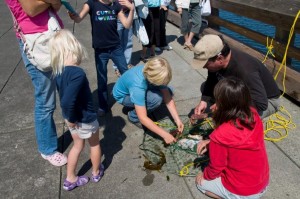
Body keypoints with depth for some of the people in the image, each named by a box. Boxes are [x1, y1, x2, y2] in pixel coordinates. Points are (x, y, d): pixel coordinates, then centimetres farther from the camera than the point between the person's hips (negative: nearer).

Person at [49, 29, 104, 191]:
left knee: (78, 145, 25)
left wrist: (70, 117, 9)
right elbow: (67, 101, -37)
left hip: (73, 117, 7)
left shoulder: (58, 71, -5)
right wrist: (71, 119, -21)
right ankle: (96, 173, 43)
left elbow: (64, 96, 4)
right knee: (94, 144, 20)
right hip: (85, 118, -7)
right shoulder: (78, 73, -32)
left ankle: (70, 179, 36)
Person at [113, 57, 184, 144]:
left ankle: (138, 105, 5)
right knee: (156, 98, -32)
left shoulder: (152, 73, -24)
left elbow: (167, 98, -16)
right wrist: (164, 134, -38)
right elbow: (142, 118, -40)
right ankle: (133, 117, -6)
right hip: (123, 96, -6)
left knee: (168, 91, -11)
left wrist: (177, 120, -23)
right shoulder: (137, 86, -42)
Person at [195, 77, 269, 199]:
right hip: (263, 183, 6)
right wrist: (211, 142, 2)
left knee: (200, 180, 18)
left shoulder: (219, 136, -31)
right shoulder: (254, 115, -14)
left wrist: (206, 175, 7)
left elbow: (216, 168, -13)